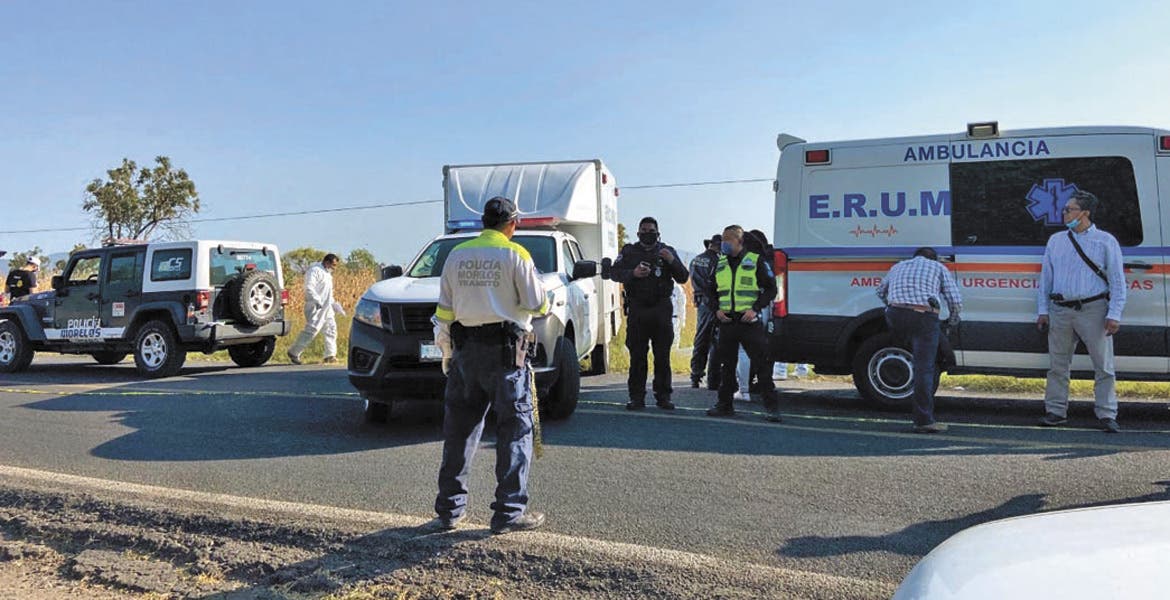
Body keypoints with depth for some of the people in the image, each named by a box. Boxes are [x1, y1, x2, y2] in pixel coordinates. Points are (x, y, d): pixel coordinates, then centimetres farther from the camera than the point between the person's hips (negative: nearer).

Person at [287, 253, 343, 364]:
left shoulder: (327, 274, 21)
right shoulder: (315, 270, -10)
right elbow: (309, 287, -23)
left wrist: (335, 305, 22)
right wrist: (317, 300, -31)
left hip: (326, 308, 10)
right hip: (315, 307, -10)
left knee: (331, 329, 6)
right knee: (311, 330, -11)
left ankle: (330, 355, 10)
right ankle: (293, 353, -1)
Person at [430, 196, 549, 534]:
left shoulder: (457, 255, 9)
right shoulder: (515, 255, -5)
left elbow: (444, 311, 9)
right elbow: (536, 305, -5)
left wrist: (446, 351, 16)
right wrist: (545, 303, 18)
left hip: (465, 351, 5)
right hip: (505, 352, -4)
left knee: (459, 428, 12)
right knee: (515, 429, 3)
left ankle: (449, 510, 19)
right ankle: (509, 513, 4)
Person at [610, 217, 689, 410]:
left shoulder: (667, 251, 12)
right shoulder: (629, 251, 12)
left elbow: (683, 278, 7)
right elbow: (614, 272, 3)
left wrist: (672, 261, -11)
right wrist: (633, 273, -15)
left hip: (661, 309, 0)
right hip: (637, 309, 0)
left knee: (663, 356, 1)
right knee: (637, 355, 0)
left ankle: (663, 396, 8)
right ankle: (637, 397, 6)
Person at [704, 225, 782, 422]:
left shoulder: (756, 261, -1)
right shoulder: (720, 265, 13)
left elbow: (771, 289, 0)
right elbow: (711, 291, 21)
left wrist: (755, 309, -12)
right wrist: (717, 309, 3)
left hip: (749, 322, -5)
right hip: (726, 322, 5)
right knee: (727, 365, 11)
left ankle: (772, 406, -1)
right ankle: (725, 404, 21)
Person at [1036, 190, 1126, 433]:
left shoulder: (1105, 242, 2)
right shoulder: (1055, 240, 13)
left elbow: (1117, 281, -1)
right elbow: (1045, 277, 15)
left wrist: (1114, 315, -9)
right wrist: (1043, 310, 9)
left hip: (1093, 310, -3)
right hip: (1060, 311, 4)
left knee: (1103, 366, 0)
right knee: (1058, 365, 7)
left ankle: (1107, 415, 8)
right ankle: (1056, 411, 16)